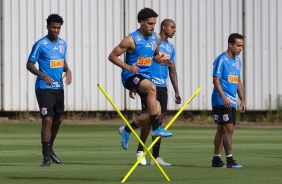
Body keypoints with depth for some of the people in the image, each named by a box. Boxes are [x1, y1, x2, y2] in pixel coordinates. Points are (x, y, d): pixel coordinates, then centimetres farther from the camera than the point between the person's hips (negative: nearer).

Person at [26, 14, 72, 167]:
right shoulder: (40, 45, -11)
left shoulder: (62, 44, 9)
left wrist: (67, 70, 0)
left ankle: (49, 149, 37)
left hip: (59, 87, 7)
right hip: (44, 88, -7)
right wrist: (42, 75, -24)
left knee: (58, 119, 16)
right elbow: (29, 65, -8)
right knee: (47, 120, -12)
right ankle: (46, 157, -7)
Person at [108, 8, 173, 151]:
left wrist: (161, 61, 2)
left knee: (156, 111, -3)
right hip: (130, 76, -8)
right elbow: (112, 56, -9)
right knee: (151, 87, -37)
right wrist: (127, 67, -23)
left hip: (145, 77, 8)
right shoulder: (131, 39, -13)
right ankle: (156, 128, -36)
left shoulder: (155, 38, 7)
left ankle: (126, 130, 18)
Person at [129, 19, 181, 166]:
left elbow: (172, 71, 22)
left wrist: (176, 92, 17)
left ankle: (156, 157, 7)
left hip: (163, 87, 6)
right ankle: (140, 151, 6)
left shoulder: (171, 48, 17)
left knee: (159, 120, 5)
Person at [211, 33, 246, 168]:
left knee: (222, 129, 11)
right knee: (229, 128, -14)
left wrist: (242, 100, 17)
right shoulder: (221, 60, -11)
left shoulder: (238, 61, 14)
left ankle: (216, 159, 16)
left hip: (232, 101, 8)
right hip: (221, 100, -8)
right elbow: (216, 80, -15)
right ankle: (229, 160, -15)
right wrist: (224, 98, -22)